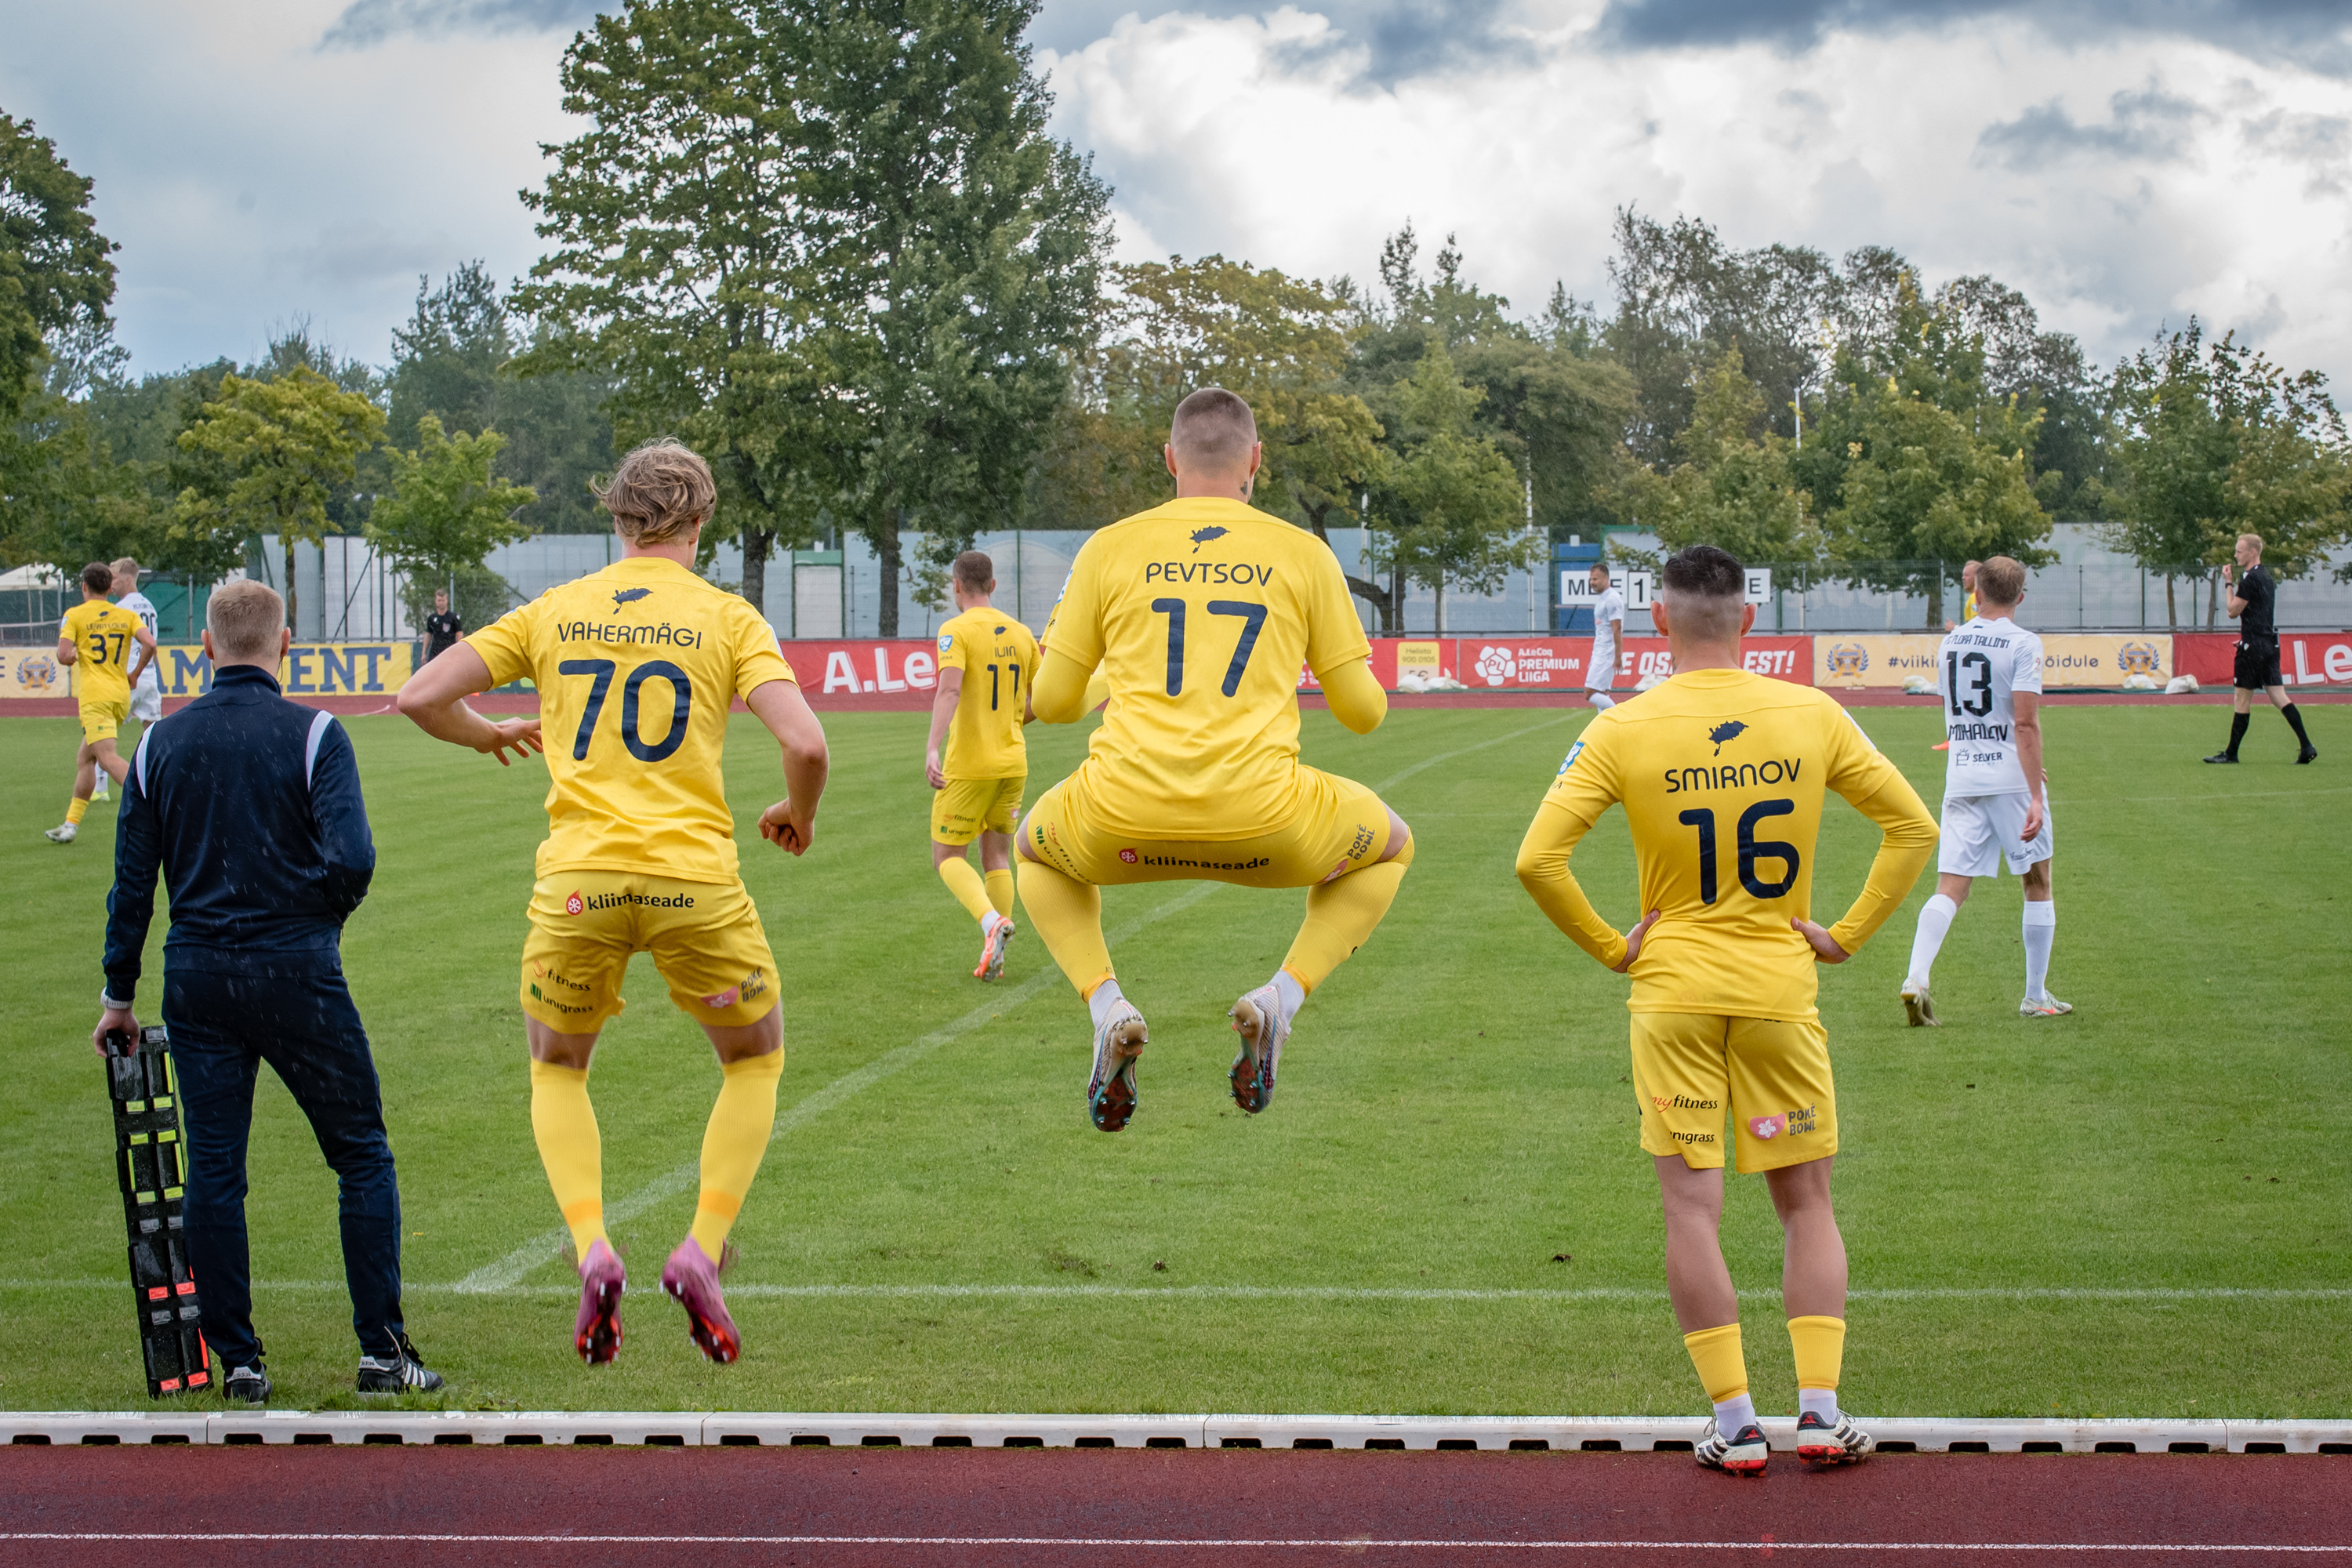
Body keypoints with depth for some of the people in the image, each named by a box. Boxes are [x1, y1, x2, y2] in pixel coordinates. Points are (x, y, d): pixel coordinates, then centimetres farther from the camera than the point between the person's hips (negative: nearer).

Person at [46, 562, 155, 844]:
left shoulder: (75, 615, 0)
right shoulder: (126, 615, 10)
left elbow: (64, 656, -10)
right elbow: (149, 643, -6)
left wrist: (73, 657, 13)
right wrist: (135, 674, 8)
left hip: (96, 696, -6)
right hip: (122, 695, 6)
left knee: (108, 758, -16)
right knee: (84, 759, 18)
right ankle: (71, 824, 20)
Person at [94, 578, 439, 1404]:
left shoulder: (161, 743, 5)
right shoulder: (313, 734, -6)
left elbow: (132, 880, 6)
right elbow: (351, 860, -17)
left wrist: (119, 994, 14)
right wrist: (319, 920, 5)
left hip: (196, 979, 3)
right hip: (296, 976, -3)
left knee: (213, 1170, 8)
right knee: (363, 1157, 7)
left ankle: (238, 1362, 9)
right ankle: (382, 1351, 4)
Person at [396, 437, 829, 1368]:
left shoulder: (553, 612, 9)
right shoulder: (727, 618, 3)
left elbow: (418, 697, 6)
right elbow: (804, 744, -9)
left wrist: (485, 735, 27)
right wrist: (798, 818, 12)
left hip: (579, 877, 1)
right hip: (695, 876, -1)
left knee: (556, 1069, 24)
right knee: (754, 1059, 23)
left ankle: (592, 1250, 1)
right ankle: (702, 1252, 5)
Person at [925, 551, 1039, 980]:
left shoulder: (956, 631, -10)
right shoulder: (1021, 634, 8)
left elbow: (950, 689, -25)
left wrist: (932, 748, -33)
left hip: (968, 767, -6)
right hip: (1013, 763, 6)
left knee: (947, 857, 4)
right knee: (997, 857, 14)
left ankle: (991, 921, -22)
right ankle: (994, 959, 9)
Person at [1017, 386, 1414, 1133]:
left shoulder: (1109, 548, 10)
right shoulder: (1303, 553, 10)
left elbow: (1053, 702, 14)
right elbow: (1365, 712, 13)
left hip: (1123, 818, 1)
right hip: (1262, 822, -1)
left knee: (1037, 849, 36)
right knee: (1389, 847, 30)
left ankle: (1107, 1006, 9)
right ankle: (1281, 996, 6)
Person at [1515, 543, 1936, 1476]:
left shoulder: (1622, 732, -7)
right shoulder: (1811, 716, -1)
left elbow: (1538, 860, -11)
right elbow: (1912, 827, 4)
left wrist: (1608, 947, 1)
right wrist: (1848, 934, 8)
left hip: (1673, 990, -1)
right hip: (1780, 987, 2)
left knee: (1692, 1208, 3)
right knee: (1807, 1201, 12)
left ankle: (1735, 1424, 2)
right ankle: (1820, 1410, 4)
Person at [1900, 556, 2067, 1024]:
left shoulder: (1949, 643, 10)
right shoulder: (2022, 644, -8)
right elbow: (2026, 724, -16)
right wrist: (2036, 795, -16)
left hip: (1960, 778, 4)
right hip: (2011, 778, -4)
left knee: (1951, 887, 0)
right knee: (2037, 882, 12)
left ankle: (1916, 977, -21)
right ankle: (2035, 996, 17)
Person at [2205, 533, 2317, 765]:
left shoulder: (2251, 579, -15)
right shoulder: (2267, 576, 15)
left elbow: (2233, 612, -9)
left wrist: (2229, 583, -2)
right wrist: (2235, 582, 16)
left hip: (2253, 645, -9)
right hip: (2271, 643, 9)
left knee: (2242, 700, -1)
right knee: (2278, 697, 5)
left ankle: (2231, 753, 5)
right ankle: (2307, 746, -4)